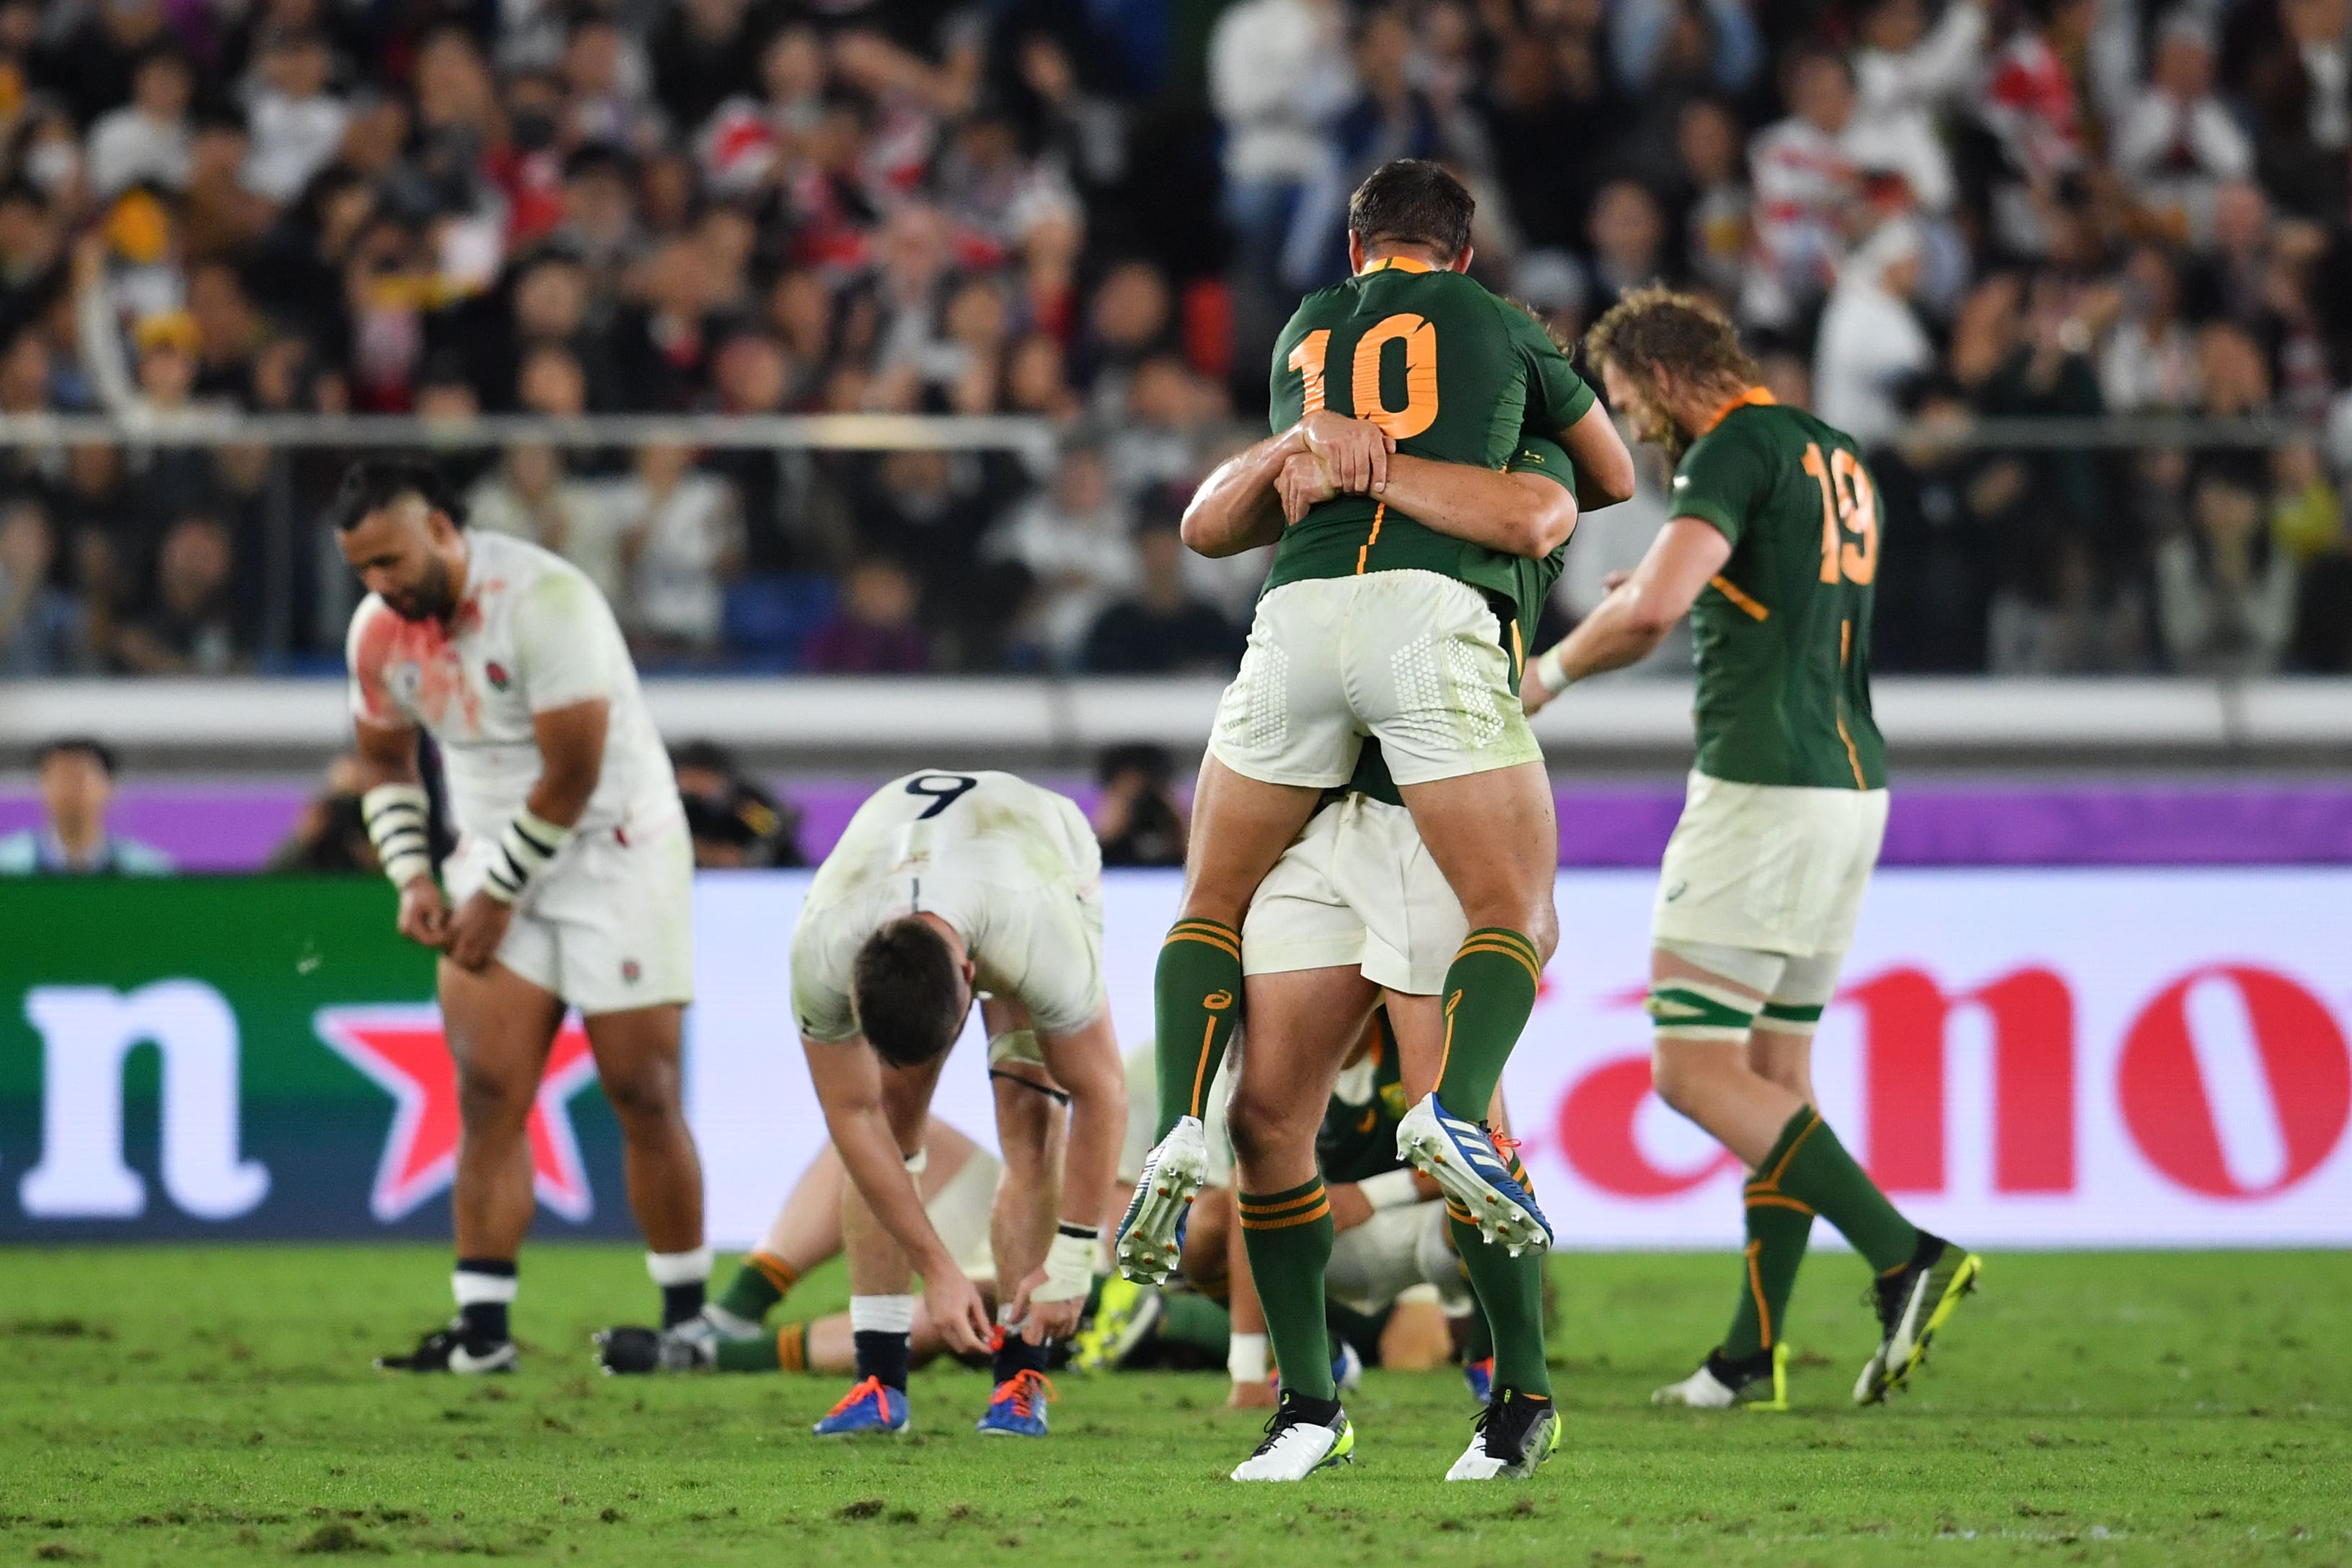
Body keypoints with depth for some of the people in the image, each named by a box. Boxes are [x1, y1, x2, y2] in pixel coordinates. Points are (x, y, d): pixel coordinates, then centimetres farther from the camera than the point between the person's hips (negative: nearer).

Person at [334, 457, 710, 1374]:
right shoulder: (379, 632, -1)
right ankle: (482, 1329, -4)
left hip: (615, 851, -6)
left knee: (642, 1094, -4)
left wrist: (497, 895, -14)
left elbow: (571, 779, -21)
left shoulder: (543, 602, -23)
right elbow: (384, 760, 16)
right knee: (488, 1095, -5)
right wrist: (413, 879, 1)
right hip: (494, 859, 6)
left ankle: (688, 1321, 6)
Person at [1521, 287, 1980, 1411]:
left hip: (1764, 790, -9)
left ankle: (1905, 1257, -18)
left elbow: (1652, 608, -23)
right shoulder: (1833, 458, 18)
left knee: (1695, 1071, -8)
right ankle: (1757, 1354, 9)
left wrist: (1550, 672, -6)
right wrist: (1684, 592, 26)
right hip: (1854, 784, 9)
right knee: (1773, 1073, 11)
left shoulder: (1736, 450, -10)